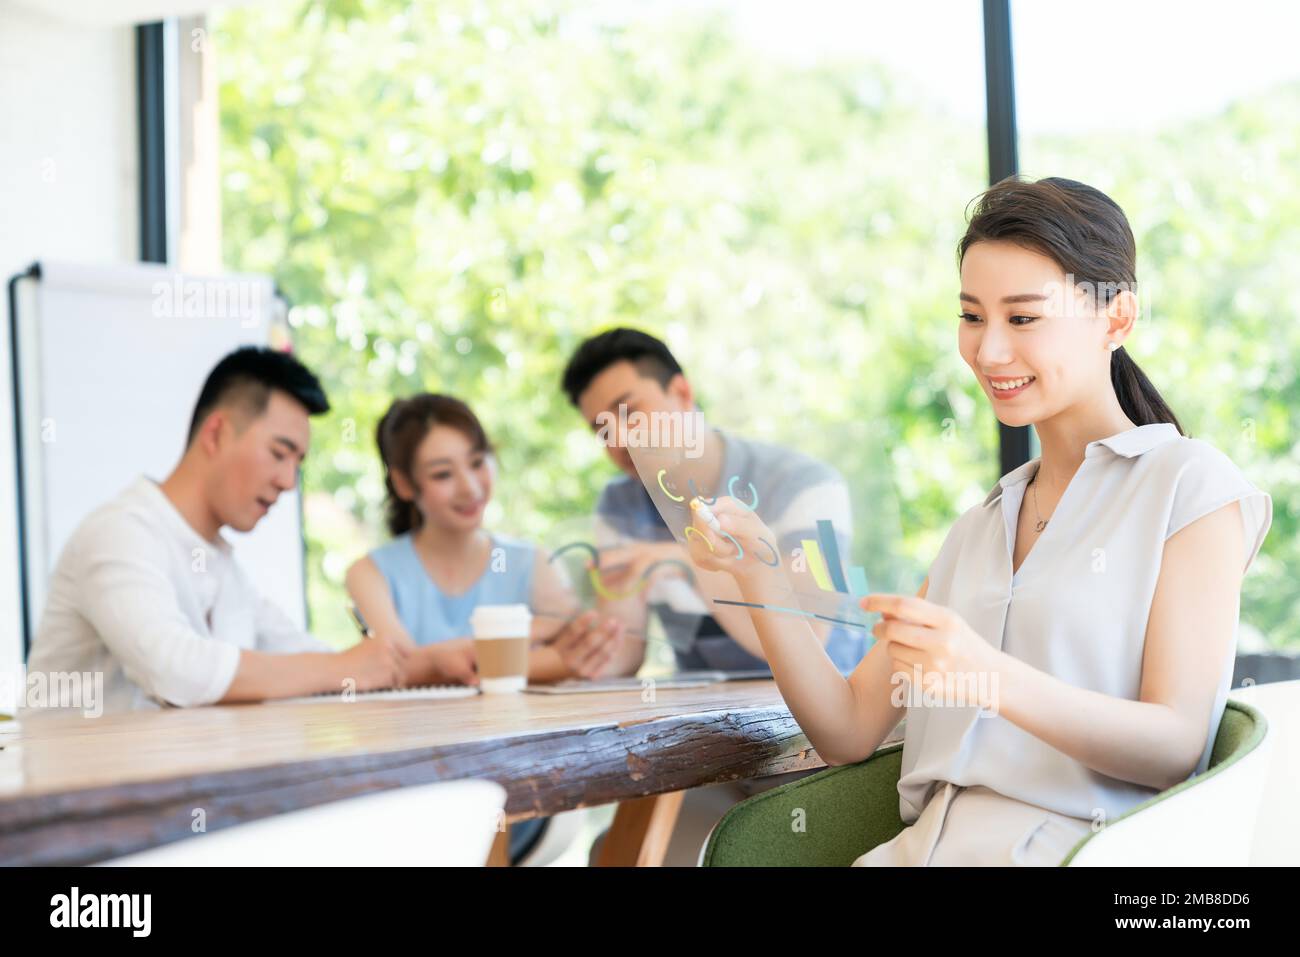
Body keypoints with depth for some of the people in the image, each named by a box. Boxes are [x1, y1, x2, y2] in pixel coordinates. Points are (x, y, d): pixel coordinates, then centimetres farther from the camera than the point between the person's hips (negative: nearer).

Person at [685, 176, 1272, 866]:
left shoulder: (1189, 485, 2)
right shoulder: (977, 529, 20)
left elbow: (1178, 748, -8)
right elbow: (849, 732, 13)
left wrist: (990, 678, -22)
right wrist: (758, 579, -1)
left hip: (1074, 849, -5)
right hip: (926, 847, 6)